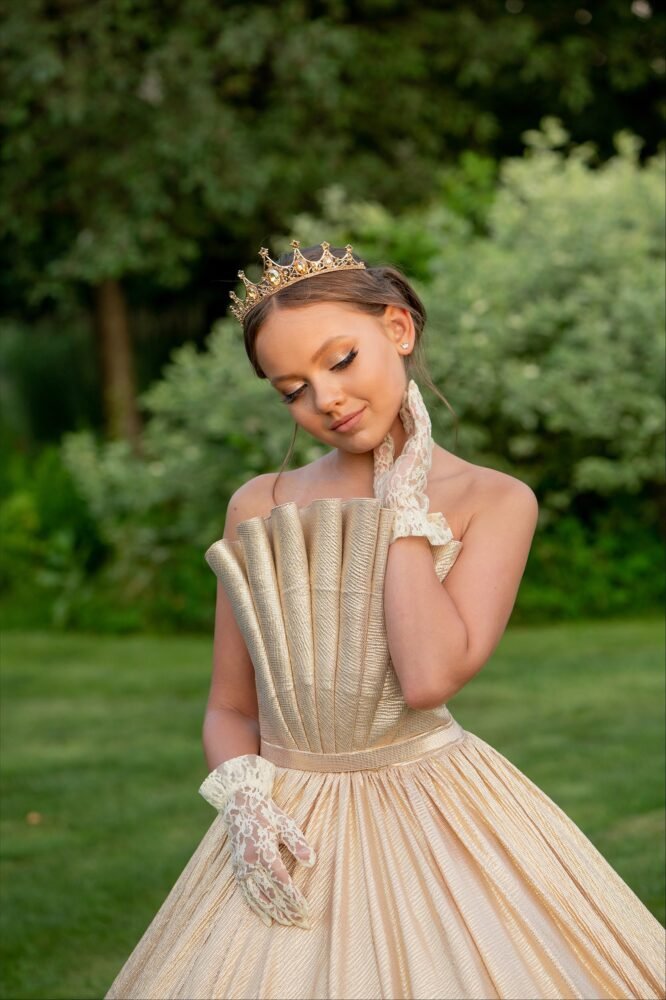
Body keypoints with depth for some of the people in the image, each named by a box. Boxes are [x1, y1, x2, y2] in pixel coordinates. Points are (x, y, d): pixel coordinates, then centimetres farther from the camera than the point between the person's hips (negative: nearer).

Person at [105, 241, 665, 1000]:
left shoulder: (494, 502, -3)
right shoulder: (259, 505, 7)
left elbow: (430, 678, -18)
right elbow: (229, 709, 11)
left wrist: (403, 501, -10)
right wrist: (243, 801, -9)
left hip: (436, 823, -3)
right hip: (289, 837, 3)